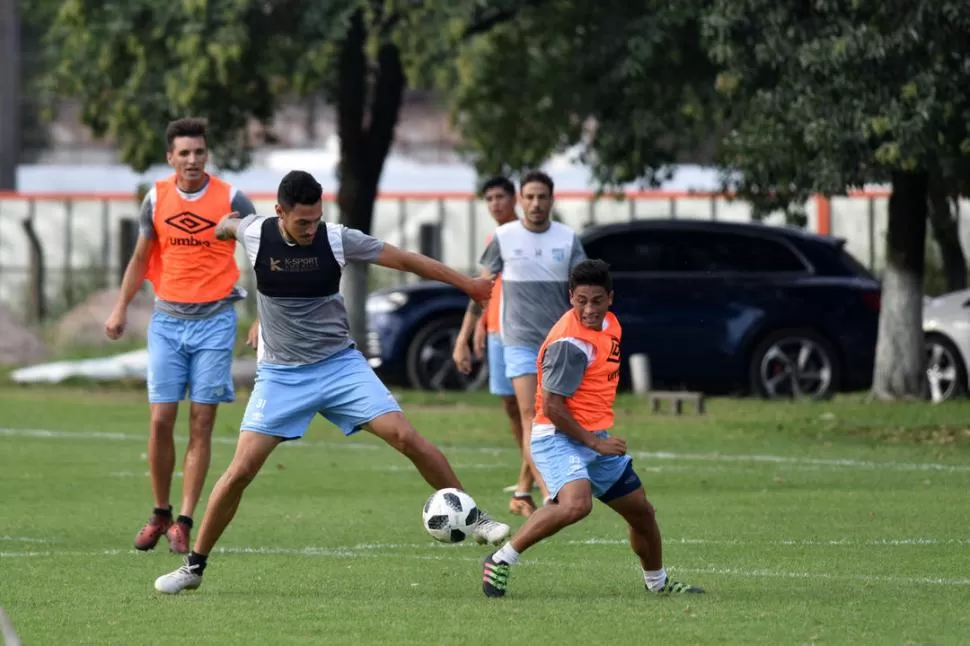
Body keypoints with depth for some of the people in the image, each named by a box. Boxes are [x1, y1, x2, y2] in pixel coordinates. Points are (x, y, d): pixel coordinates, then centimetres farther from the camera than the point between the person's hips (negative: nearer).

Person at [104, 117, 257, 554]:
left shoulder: (230, 200, -5)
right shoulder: (157, 199, 3)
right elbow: (140, 258, 15)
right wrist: (120, 308, 9)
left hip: (214, 320, -2)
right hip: (168, 319, 2)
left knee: (200, 424, -3)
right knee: (161, 420, -4)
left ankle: (184, 523, -1)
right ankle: (160, 514, 11)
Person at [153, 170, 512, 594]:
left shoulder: (338, 240, -12)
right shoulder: (255, 235, -13)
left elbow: (406, 260, -1)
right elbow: (228, 224, 13)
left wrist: (466, 284, 6)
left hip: (340, 364, 0)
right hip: (281, 375, 0)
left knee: (406, 437, -13)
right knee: (240, 470, -10)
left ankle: (474, 519, 2)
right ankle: (194, 566, 4)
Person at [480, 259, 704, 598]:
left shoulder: (608, 324, 6)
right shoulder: (571, 343, -22)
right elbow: (551, 407, -22)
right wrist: (594, 442, -17)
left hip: (597, 439, 9)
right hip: (559, 438, -9)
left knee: (642, 512, 17)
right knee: (577, 504, -34)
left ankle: (658, 582, 40)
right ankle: (501, 560, -23)